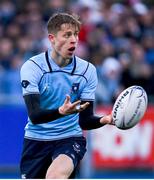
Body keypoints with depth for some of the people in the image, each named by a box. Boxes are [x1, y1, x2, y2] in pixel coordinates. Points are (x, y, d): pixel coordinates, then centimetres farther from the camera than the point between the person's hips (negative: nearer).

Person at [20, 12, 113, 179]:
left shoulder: (87, 70, -4)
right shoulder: (32, 67, -10)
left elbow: (85, 121, -5)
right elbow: (34, 116, -20)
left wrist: (105, 120, -27)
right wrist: (61, 112, -40)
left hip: (70, 138, -1)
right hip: (36, 139, 1)